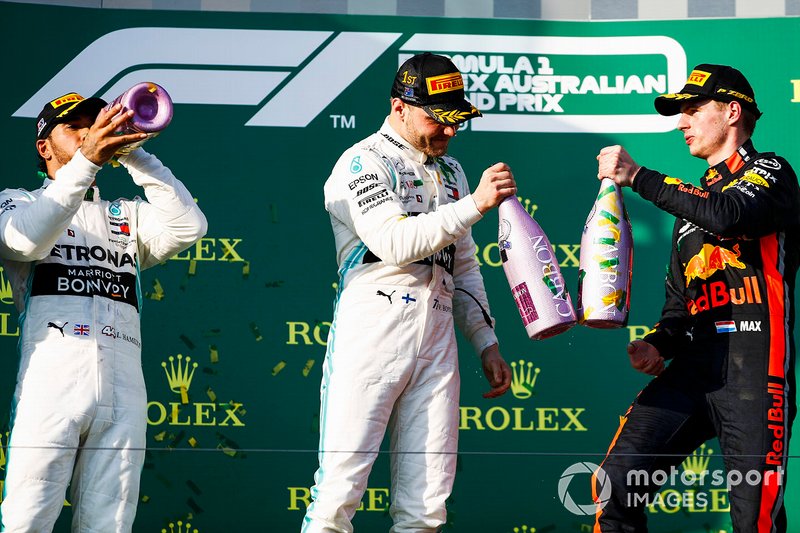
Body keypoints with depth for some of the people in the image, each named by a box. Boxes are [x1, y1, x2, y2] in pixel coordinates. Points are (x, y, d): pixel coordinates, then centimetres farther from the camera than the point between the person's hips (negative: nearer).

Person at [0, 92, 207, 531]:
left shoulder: (128, 216, 26)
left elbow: (188, 227, 6)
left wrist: (135, 155, 1)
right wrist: (87, 161, -17)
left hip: (123, 390, 3)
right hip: (51, 378, -3)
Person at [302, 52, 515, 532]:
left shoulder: (449, 170, 22)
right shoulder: (364, 162, -1)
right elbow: (395, 243, -17)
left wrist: (486, 343, 18)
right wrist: (475, 204, -20)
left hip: (437, 338, 7)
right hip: (374, 326, -6)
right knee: (341, 488, -13)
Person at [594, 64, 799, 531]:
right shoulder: (692, 198, 27)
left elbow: (728, 215, -20)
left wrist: (637, 176, -14)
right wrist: (658, 345, 7)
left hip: (754, 371, -7)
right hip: (692, 369, 7)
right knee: (615, 481, -9)